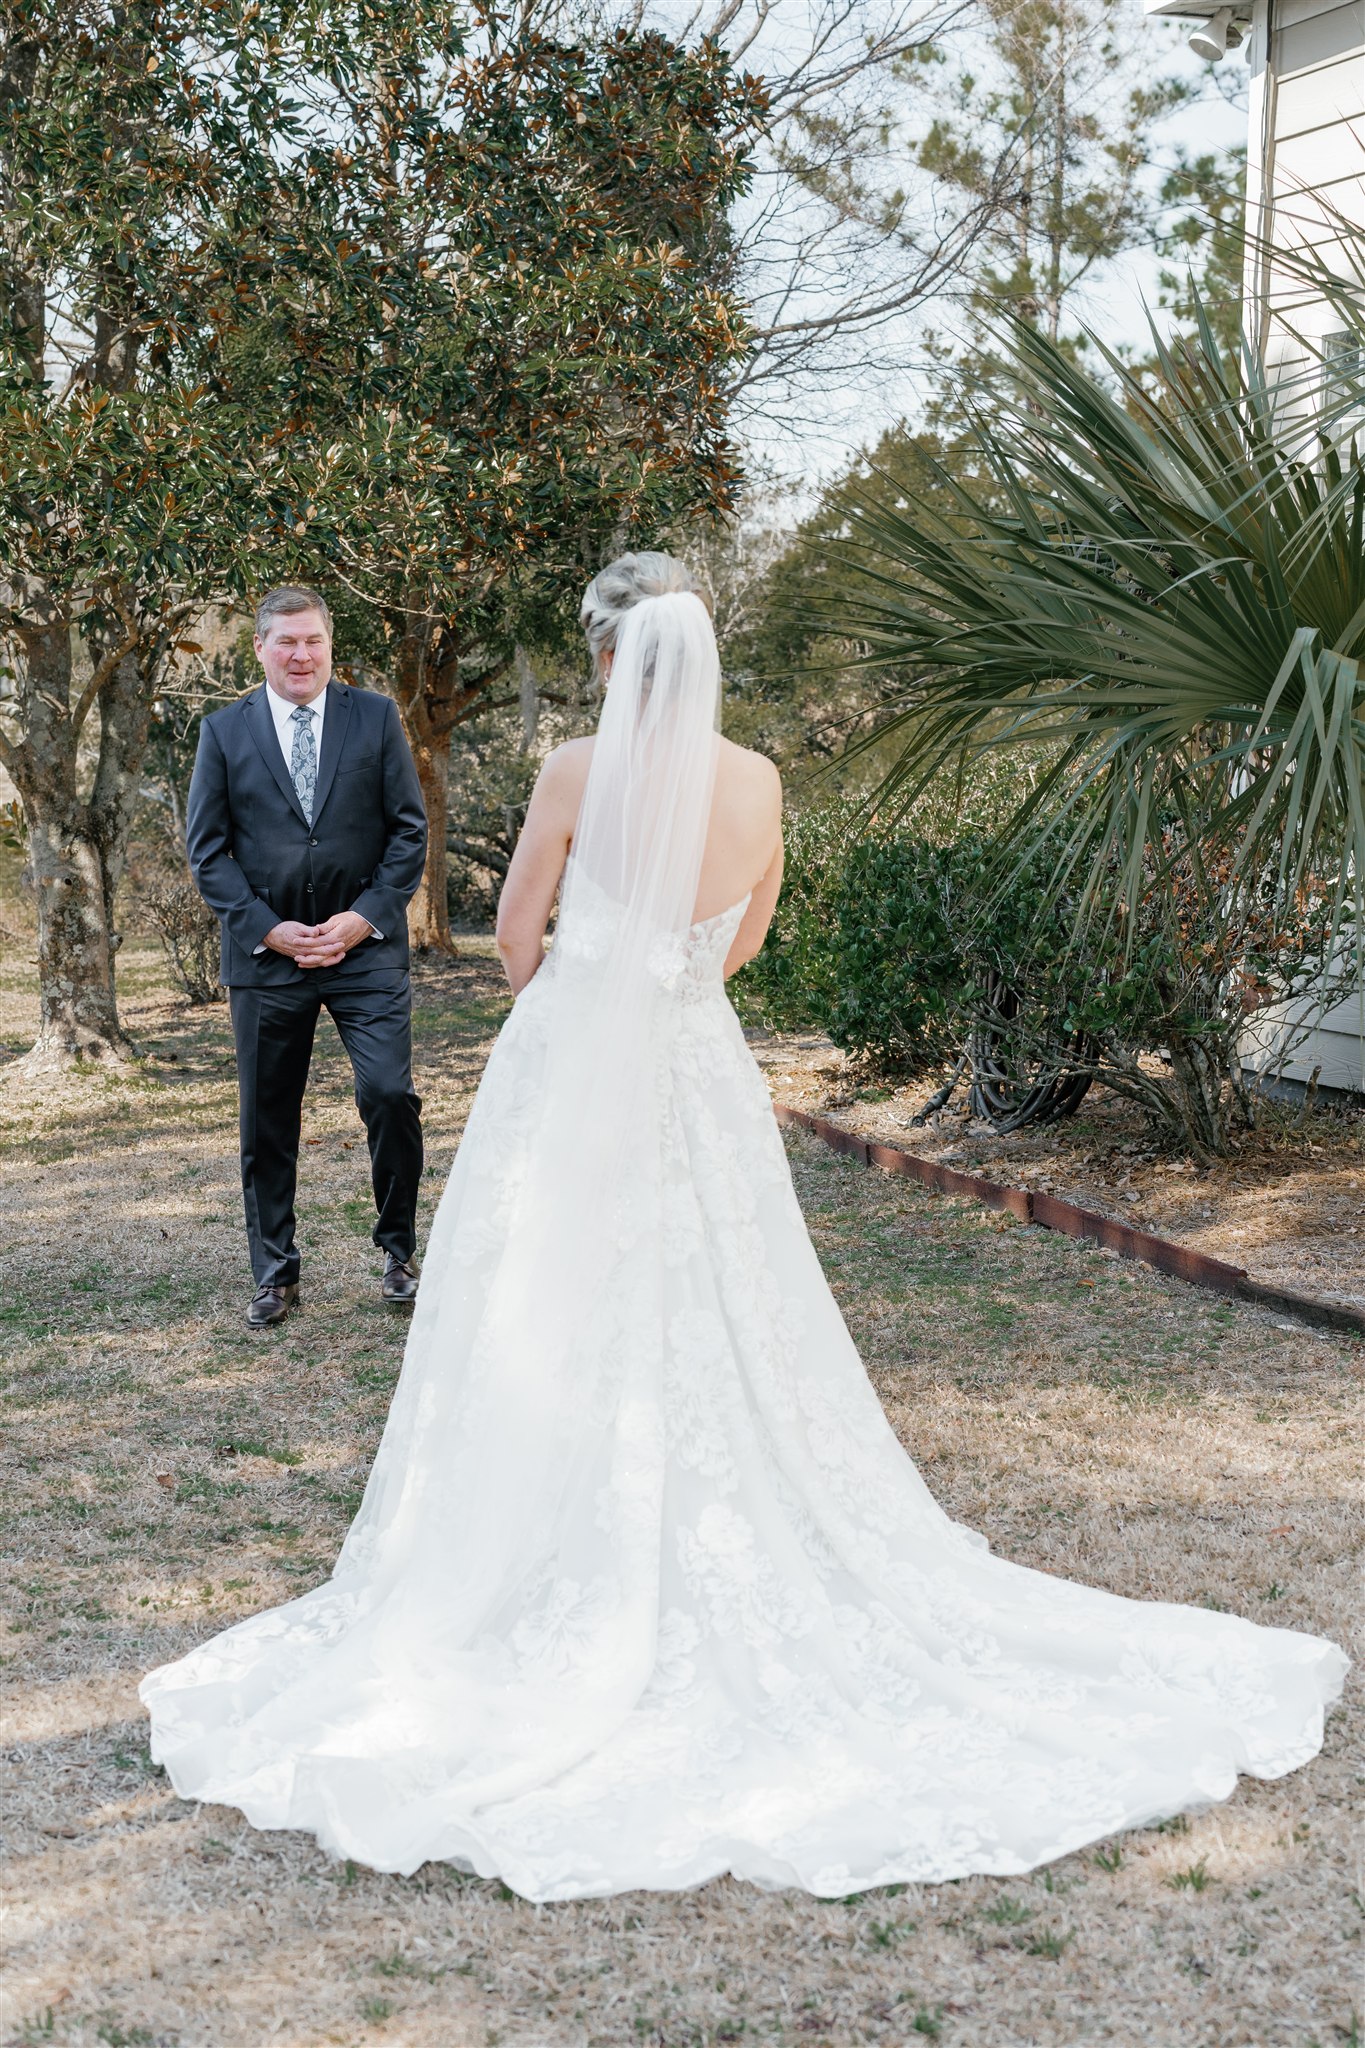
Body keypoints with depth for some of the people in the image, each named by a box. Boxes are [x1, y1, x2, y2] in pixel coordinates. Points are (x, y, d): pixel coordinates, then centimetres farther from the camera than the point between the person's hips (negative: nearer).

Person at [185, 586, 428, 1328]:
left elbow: (409, 829, 3)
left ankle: (398, 1249, 11)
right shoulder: (223, 731, 5)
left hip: (365, 945, -1)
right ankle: (275, 1274, 20)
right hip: (266, 953, 1)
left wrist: (365, 917, -8)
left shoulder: (375, 717, 4)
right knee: (267, 1122, 6)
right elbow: (205, 849, 3)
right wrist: (268, 929, -8)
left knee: (390, 1093, -11)